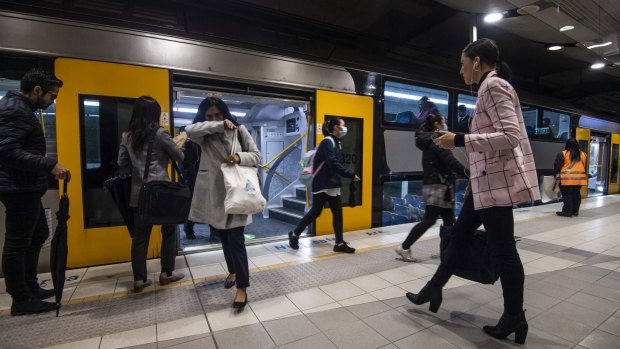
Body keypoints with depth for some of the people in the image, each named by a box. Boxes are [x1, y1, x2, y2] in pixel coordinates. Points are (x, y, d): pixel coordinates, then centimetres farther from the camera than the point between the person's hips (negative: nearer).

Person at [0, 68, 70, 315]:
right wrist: (50, 165, -30)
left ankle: (30, 287, 32)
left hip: (25, 188, 10)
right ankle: (21, 300, 15)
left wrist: (46, 167, 16)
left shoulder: (20, 108, 15)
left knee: (38, 235, 19)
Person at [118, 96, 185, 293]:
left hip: (138, 192, 5)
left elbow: (122, 164, 11)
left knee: (140, 236, 9)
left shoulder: (127, 136, 10)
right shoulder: (160, 133, -7)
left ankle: (139, 280, 15)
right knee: (169, 231, 10)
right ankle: (166, 273, 18)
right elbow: (179, 157, 1)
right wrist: (172, 150, 21)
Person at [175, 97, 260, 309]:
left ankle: (242, 287, 2)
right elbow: (190, 130, -17)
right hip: (214, 194, 3)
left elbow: (257, 156, 1)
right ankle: (233, 271, 41)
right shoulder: (204, 136, 4)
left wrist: (240, 157, -19)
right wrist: (219, 126, -21)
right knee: (224, 237, 18)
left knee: (236, 239, -6)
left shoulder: (240, 131, 0)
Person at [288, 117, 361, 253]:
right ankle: (294, 234, 19)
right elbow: (333, 163, -22)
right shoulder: (328, 141, -14)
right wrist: (351, 175, -19)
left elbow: (336, 163, 11)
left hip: (333, 184, 9)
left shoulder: (336, 142, 14)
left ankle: (339, 243, 12)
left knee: (338, 213, 6)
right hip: (322, 184, -9)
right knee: (315, 212, 0)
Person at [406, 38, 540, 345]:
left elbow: (510, 136, -21)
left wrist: (459, 140, -21)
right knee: (459, 234, 13)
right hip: (486, 181, 10)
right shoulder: (490, 87, 19)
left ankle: (514, 318, 20)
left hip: (496, 181, -10)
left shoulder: (493, 85, -11)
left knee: (502, 250, 2)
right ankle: (434, 289, 26)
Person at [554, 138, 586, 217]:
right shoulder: (583, 154, 12)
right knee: (576, 194, 12)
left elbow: (557, 166, -4)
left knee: (567, 195, -1)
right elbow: (584, 166, 21)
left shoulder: (563, 154, -7)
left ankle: (567, 211, -1)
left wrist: (556, 174, 7)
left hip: (567, 178, -6)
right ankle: (575, 211, 19)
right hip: (579, 178, 6)